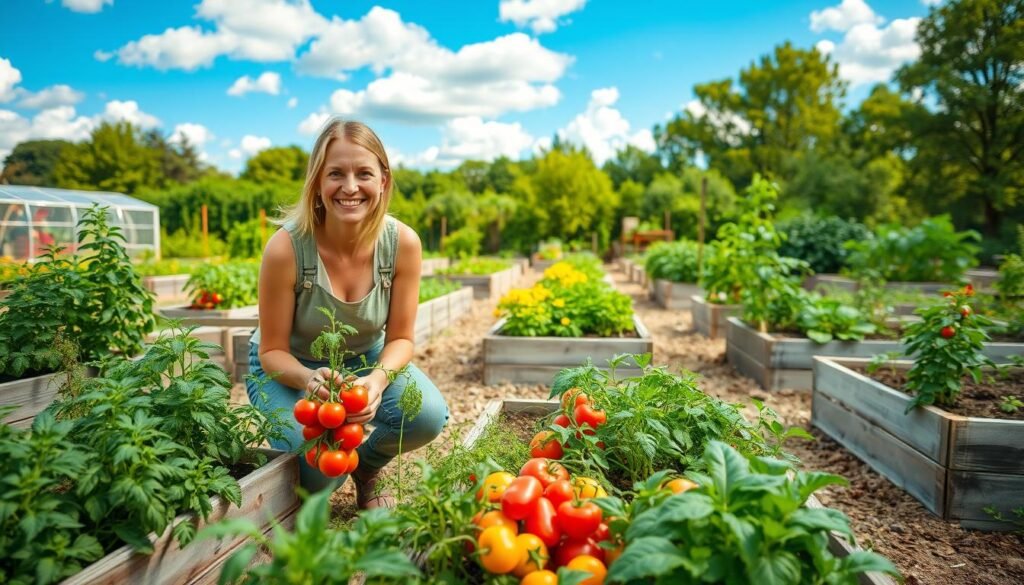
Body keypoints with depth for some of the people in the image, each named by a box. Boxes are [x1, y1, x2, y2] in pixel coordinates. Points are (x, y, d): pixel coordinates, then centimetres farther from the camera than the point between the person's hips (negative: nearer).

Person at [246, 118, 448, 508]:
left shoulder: (403, 243, -21)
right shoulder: (286, 247, -28)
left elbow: (400, 338, -12)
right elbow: (272, 351, -17)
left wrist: (378, 379, -33)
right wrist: (310, 379, -39)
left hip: (366, 359, 3)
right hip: (289, 368, -2)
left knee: (429, 416, -25)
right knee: (319, 473, -26)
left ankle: (366, 466, 10)